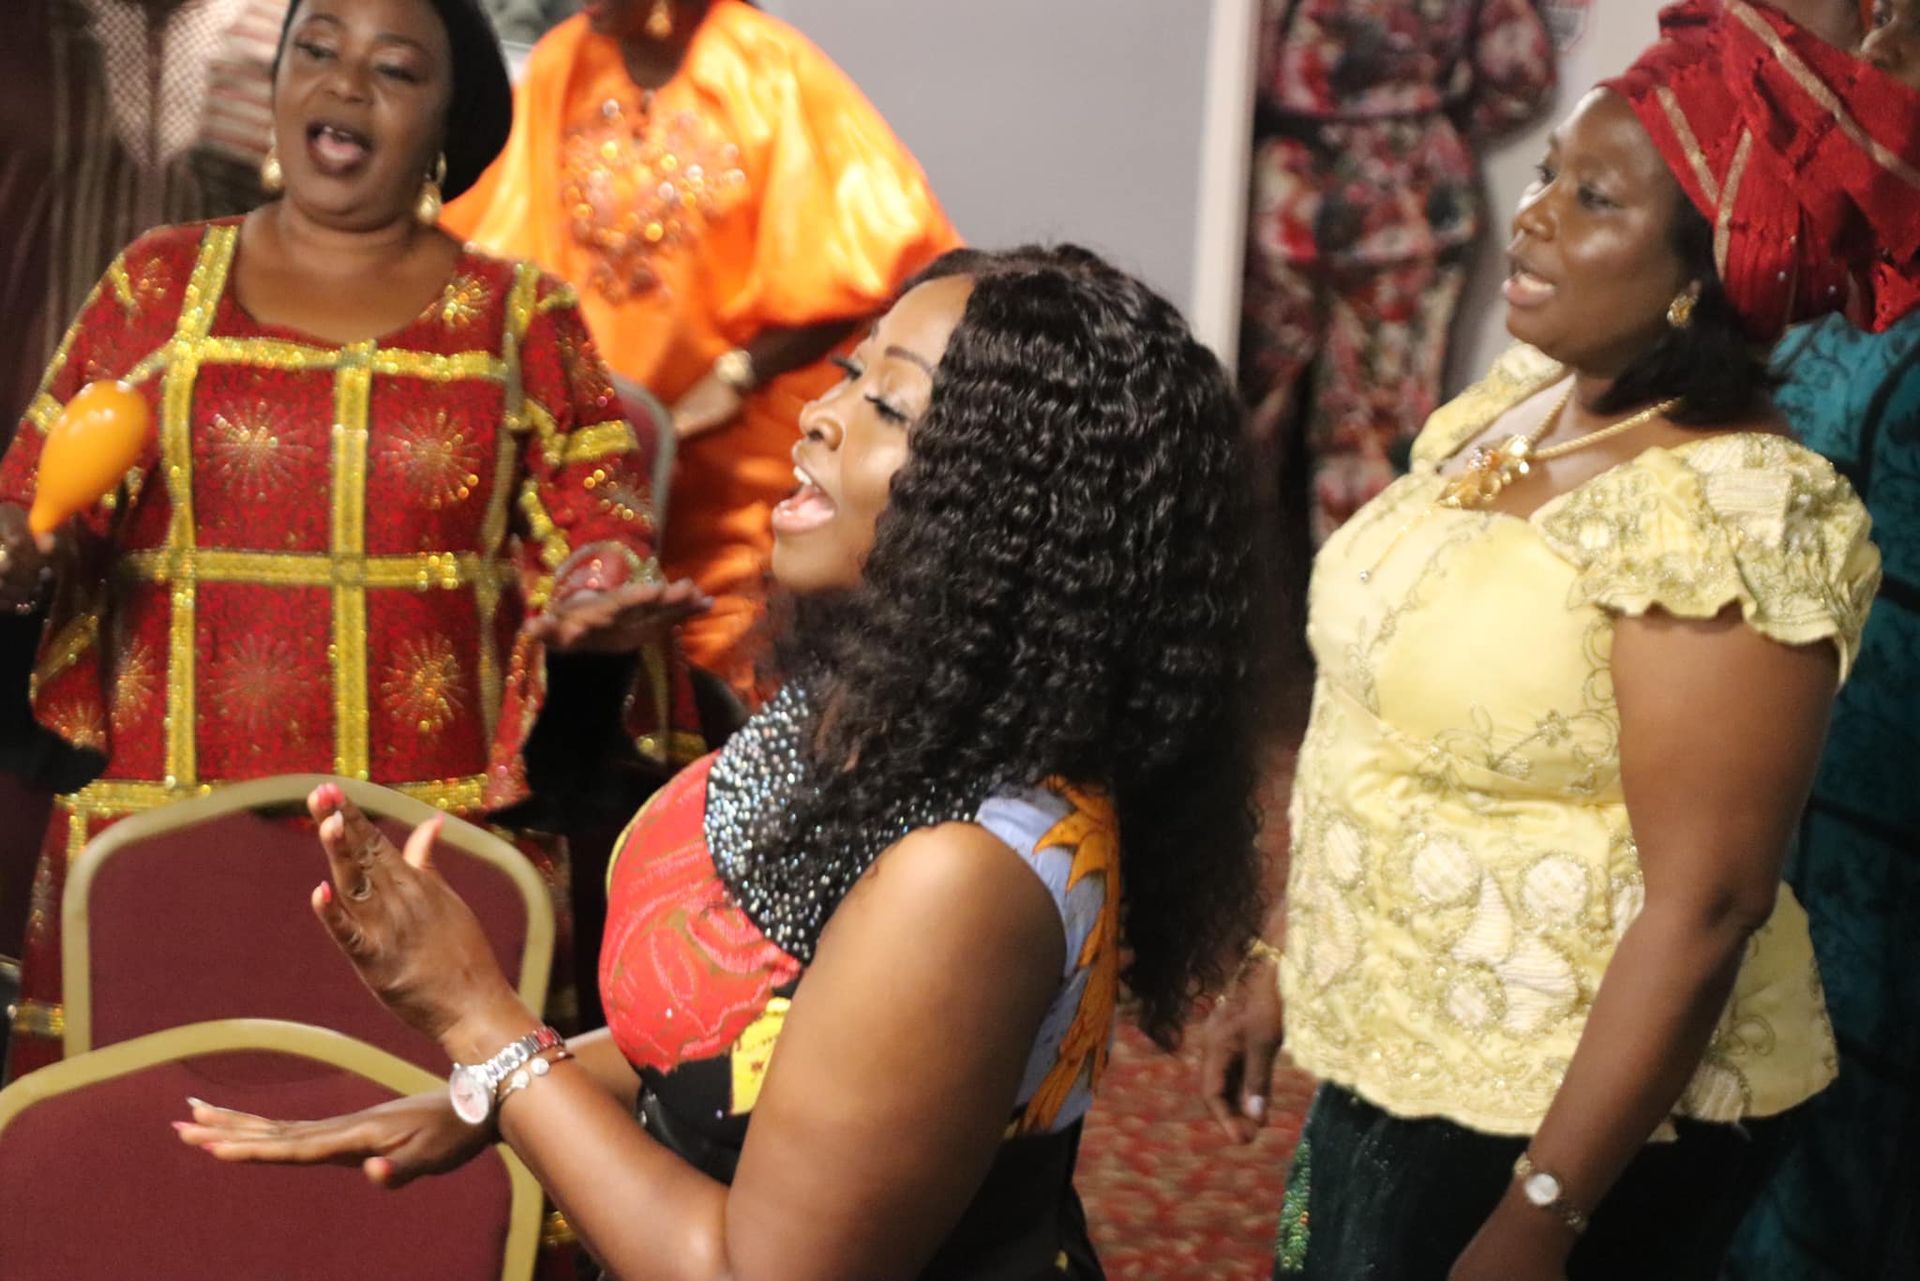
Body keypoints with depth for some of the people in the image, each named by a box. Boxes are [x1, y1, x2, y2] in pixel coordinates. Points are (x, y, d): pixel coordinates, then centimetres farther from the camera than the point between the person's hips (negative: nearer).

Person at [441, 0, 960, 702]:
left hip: (745, 448, -4)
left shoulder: (769, 71, -11)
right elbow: (500, 249, 7)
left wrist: (738, 376, -14)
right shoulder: (559, 66, 2)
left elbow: (876, 247, -14)